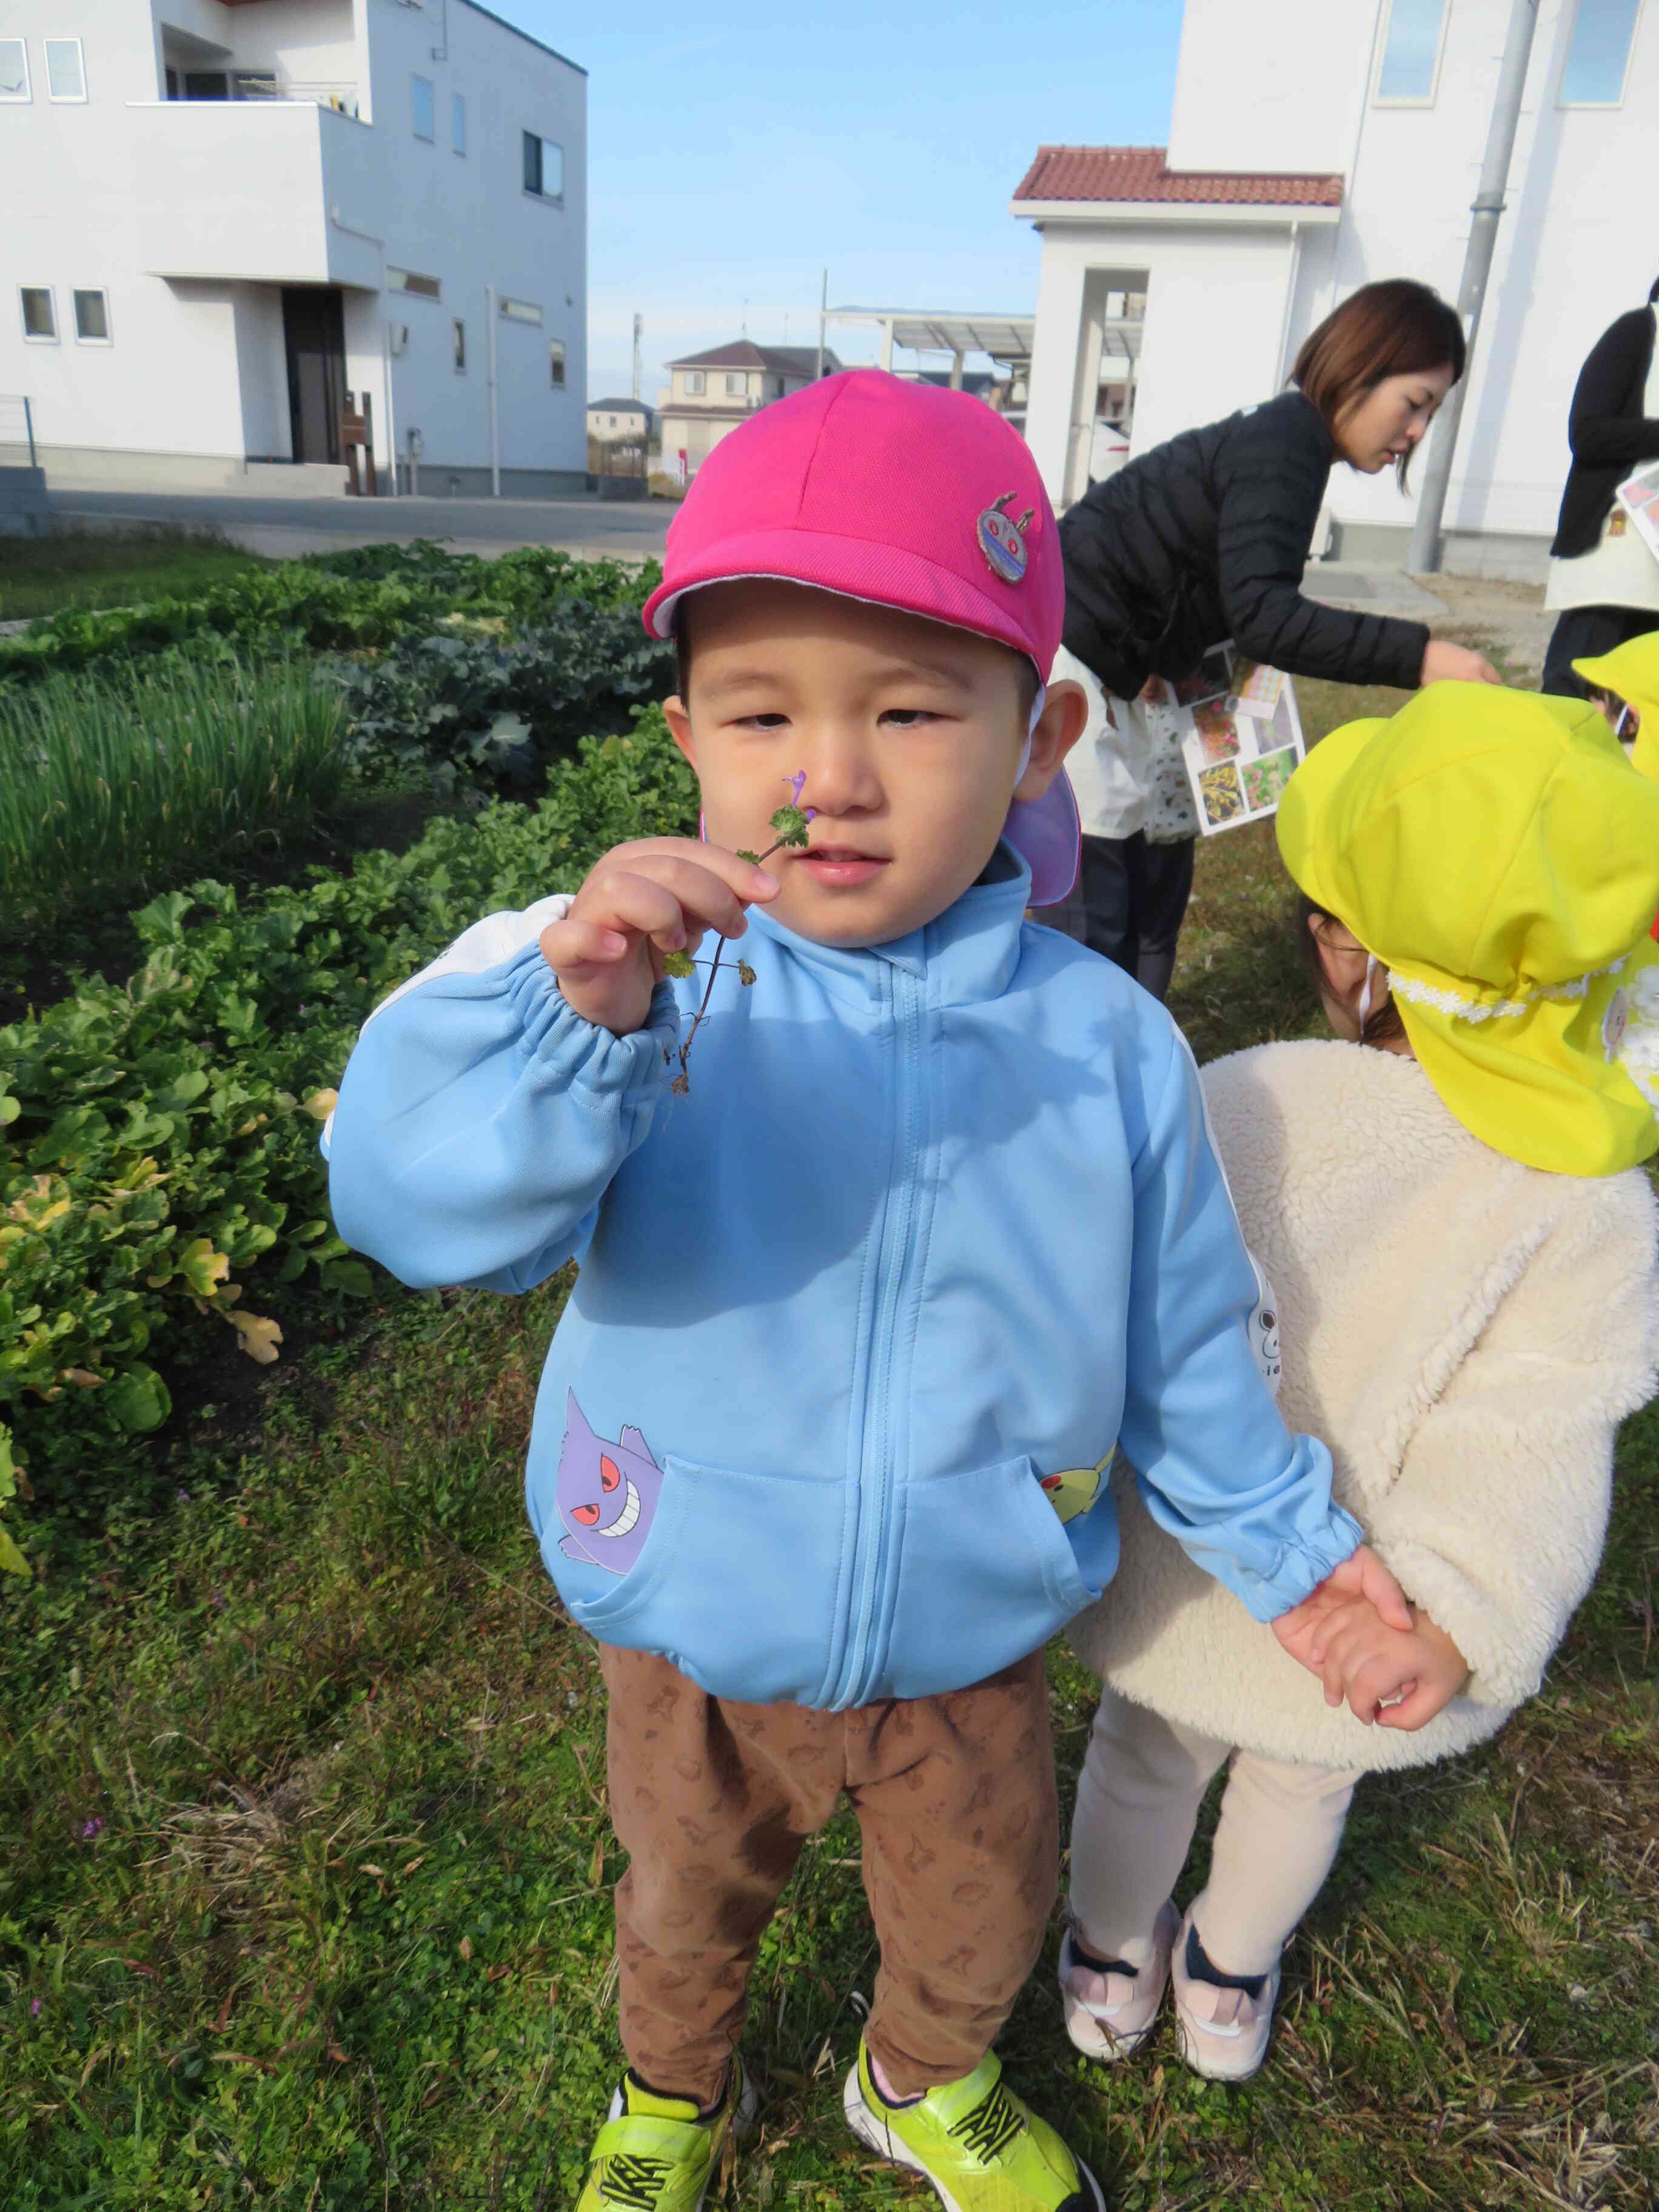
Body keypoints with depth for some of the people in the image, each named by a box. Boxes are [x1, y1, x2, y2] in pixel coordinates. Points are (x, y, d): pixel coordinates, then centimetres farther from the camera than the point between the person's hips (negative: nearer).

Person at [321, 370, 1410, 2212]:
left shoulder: (1107, 1046, -17)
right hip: (695, 1647, 0)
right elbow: (420, 1206, -38)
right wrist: (572, 1019, -56)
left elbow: (1182, 1345, -3)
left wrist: (1283, 1540, 7)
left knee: (976, 1928, 30)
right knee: (686, 1904, 30)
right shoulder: (656, 991, -23)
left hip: (970, 1650, 2)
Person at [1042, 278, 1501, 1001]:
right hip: (1063, 661, -10)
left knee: (1159, 871, 14)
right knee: (1097, 920, -11)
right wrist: (1415, 656, -30)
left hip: (1111, 674, 10)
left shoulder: (1284, 439, 15)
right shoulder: (1287, 442, -15)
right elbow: (1260, 612, -29)